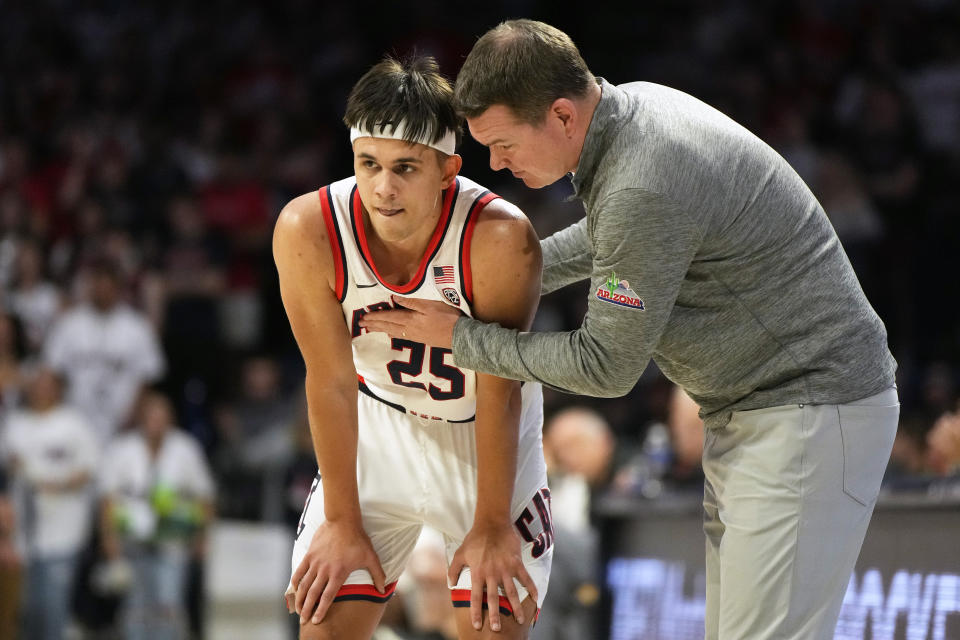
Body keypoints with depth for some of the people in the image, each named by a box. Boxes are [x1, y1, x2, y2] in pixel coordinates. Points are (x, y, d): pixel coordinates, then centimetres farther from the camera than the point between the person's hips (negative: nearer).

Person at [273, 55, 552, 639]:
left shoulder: (501, 238, -32)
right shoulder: (307, 232, -26)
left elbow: (499, 393, -22)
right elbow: (331, 381, -16)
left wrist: (491, 527, -14)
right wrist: (343, 522, -10)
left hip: (487, 432, -1)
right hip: (377, 422, 2)